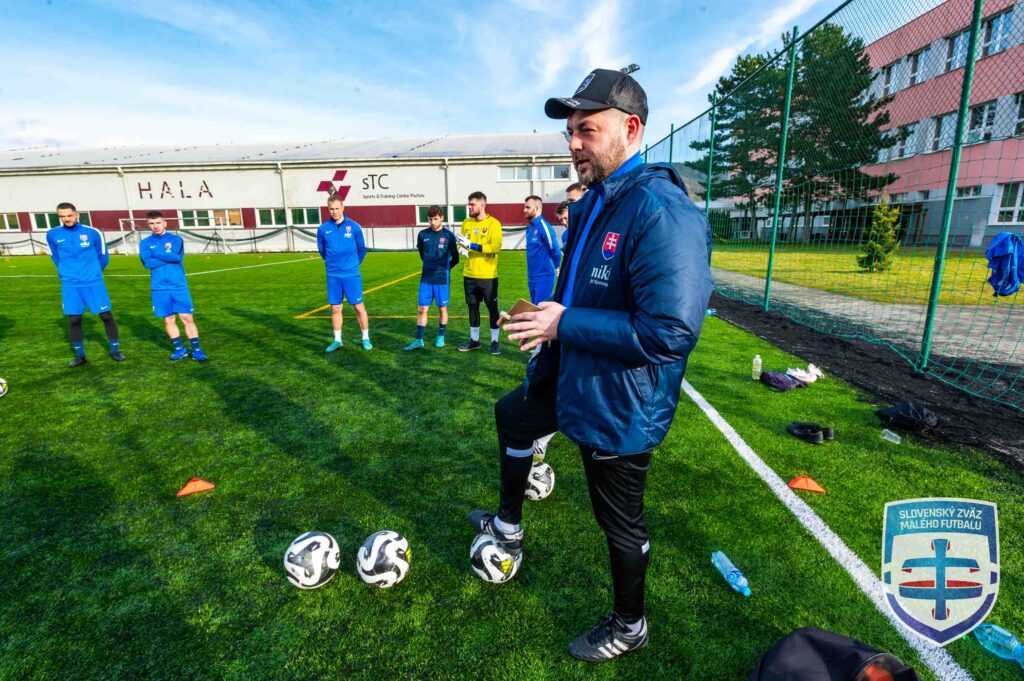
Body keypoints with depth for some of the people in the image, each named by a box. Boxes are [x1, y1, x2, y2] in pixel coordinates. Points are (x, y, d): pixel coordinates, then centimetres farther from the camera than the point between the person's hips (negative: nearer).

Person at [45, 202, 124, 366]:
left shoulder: (93, 233, -3)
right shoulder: (52, 235, 2)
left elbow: (103, 257, 7)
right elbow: (56, 258, 18)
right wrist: (68, 273, 17)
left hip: (94, 283, -2)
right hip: (70, 285, 2)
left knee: (106, 315, -1)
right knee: (74, 320, 4)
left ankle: (115, 350, 12)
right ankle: (79, 355, 16)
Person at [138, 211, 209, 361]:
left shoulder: (176, 239, 4)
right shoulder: (145, 243, 7)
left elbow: (178, 257, -13)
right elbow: (147, 263, -8)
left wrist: (156, 254, -6)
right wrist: (169, 257, -7)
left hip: (179, 286, -1)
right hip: (160, 288, 2)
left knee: (187, 318, -3)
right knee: (168, 320, 7)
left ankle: (196, 350, 0)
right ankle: (180, 349, 18)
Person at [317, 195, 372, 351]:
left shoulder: (354, 226, -4)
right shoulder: (323, 229, 0)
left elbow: (362, 249, 7)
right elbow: (322, 250, 14)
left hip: (352, 275, -2)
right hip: (333, 276, 2)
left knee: (359, 307, 0)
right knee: (335, 309, 8)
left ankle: (366, 338, 13)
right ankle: (337, 340, 20)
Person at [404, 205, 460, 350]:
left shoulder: (448, 235, -5)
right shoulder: (423, 234, 2)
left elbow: (455, 258, 2)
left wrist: (444, 268, 10)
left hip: (442, 279, -2)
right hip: (426, 278, 2)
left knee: (442, 308, 8)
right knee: (422, 308, 1)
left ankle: (441, 337, 22)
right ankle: (418, 340, 8)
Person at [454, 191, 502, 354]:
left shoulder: (493, 223, -8)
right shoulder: (467, 223, 8)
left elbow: (496, 246, -20)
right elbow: (462, 243, 15)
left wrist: (472, 245, -23)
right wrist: (462, 247, -10)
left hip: (488, 275, -5)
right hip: (469, 274, 5)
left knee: (492, 307, 3)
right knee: (472, 307, 13)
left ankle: (494, 341, 14)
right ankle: (474, 340, 25)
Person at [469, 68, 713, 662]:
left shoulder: (662, 212, -27)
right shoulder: (591, 205, 5)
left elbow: (670, 332, -33)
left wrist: (564, 324, -26)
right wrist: (550, 335, 16)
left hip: (619, 409, -9)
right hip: (571, 380, 10)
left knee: (621, 523, 12)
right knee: (512, 414, 28)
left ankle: (629, 629, 43)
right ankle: (508, 528, 51)